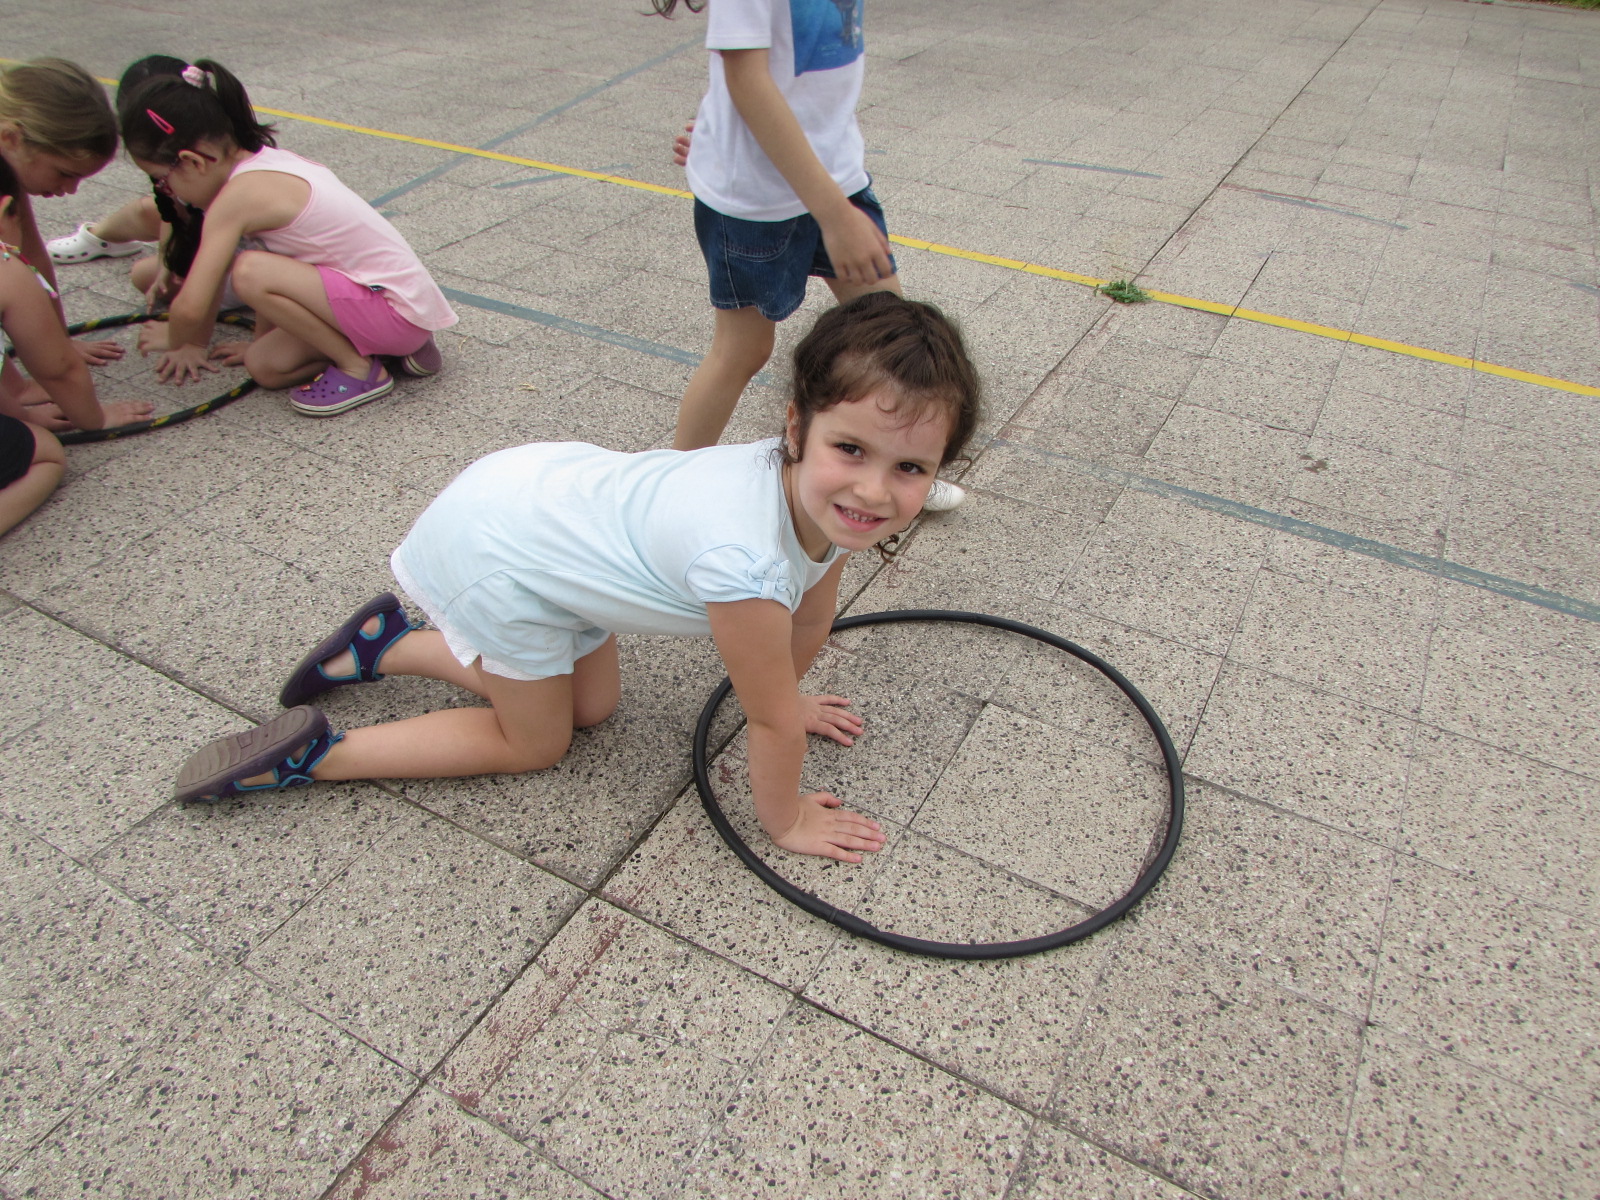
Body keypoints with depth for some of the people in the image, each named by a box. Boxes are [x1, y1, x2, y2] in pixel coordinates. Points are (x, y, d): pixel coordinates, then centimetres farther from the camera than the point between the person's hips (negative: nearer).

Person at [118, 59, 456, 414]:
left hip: (397, 310, -9)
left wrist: (174, 340, 5)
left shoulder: (239, 195, -17)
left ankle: (359, 367, -7)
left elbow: (191, 308, -17)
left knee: (250, 272, -22)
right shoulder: (264, 159, 10)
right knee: (263, 365, 6)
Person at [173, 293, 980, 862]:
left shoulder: (823, 494, -15)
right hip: (495, 555, -8)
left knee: (593, 706, 22)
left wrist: (785, 696, 18)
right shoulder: (745, 559, -40)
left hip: (552, 484, 8)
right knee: (535, 741, 9)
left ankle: (388, 642, 32)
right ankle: (309, 755, 17)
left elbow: (810, 614, 5)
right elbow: (771, 721, -24)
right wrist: (783, 818, -7)